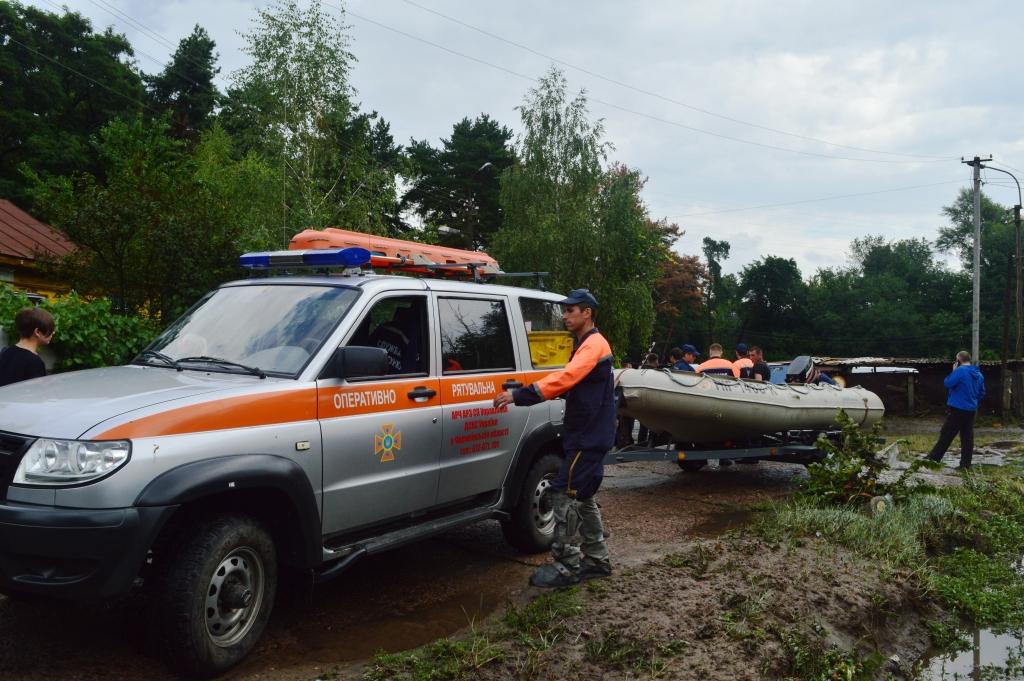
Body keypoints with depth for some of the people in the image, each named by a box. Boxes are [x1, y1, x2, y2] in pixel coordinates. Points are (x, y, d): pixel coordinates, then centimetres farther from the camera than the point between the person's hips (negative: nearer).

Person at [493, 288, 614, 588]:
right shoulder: (586, 345, 19)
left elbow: (564, 378, -28)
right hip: (587, 435, 10)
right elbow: (570, 383, 20)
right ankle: (597, 560, 22)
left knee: (565, 495, -10)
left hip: (588, 437, -10)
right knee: (582, 497, 14)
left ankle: (567, 567, -5)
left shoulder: (594, 344, -14)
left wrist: (518, 396, -33)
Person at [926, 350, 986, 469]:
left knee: (946, 435, -2)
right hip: (971, 410, 6)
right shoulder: (979, 374, 9)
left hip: (957, 409, -6)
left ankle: (933, 458, 2)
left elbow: (947, 383, -15)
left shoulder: (960, 371, -16)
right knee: (967, 437, 8)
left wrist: (953, 371, -4)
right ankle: (965, 464, 9)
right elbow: (982, 393, 16)